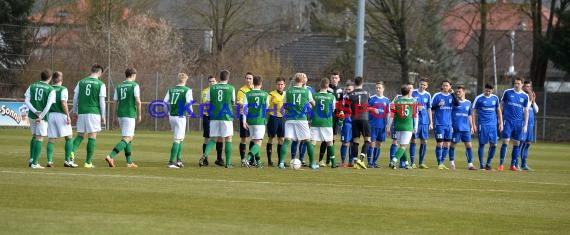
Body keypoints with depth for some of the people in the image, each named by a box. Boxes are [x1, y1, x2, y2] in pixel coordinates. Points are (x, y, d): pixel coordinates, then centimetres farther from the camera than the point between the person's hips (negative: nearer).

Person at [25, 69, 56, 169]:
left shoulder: (32, 86, 7)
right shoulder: (51, 90, -5)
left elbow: (27, 101, -3)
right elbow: (48, 105, -15)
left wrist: (35, 111, -10)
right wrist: (41, 116, -14)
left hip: (32, 115, 4)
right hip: (43, 116, -4)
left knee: (35, 136, 20)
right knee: (39, 138, -1)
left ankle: (32, 159, 16)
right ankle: (34, 163, -6)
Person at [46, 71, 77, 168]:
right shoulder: (63, 89, -6)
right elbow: (63, 103, -15)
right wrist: (68, 116, -12)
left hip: (50, 115, 4)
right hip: (60, 115, -4)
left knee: (51, 139, 6)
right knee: (69, 137, 6)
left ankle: (49, 160, -3)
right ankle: (67, 160, 1)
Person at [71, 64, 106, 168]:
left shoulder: (81, 82, 7)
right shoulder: (100, 84, -3)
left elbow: (75, 98, 8)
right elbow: (102, 102, -5)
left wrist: (75, 111, 18)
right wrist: (103, 116, 2)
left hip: (82, 112, 3)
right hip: (94, 113, -3)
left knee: (80, 135, 12)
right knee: (92, 137, 2)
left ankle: (72, 151, -15)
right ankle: (88, 162, 1)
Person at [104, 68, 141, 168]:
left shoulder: (119, 86, 11)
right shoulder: (134, 85, -5)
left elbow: (115, 101, 9)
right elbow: (138, 101, -12)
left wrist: (116, 116, 15)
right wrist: (139, 115, -3)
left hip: (120, 114, 7)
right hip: (130, 115, -7)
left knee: (130, 137, 18)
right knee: (126, 139, -9)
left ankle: (129, 162, 17)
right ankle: (111, 156, -26)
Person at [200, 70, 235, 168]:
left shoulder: (212, 88, 2)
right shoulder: (231, 88, -2)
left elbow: (207, 103, 2)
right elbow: (233, 103, 8)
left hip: (214, 117, 2)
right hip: (227, 116, -2)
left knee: (213, 139, 10)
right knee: (228, 139, 7)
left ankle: (205, 155, -15)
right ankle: (228, 163, 5)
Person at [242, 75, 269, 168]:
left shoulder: (248, 95, 1)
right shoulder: (265, 95, 1)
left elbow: (245, 107, -7)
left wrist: (244, 121, -8)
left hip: (250, 121, 3)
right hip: (261, 121, -3)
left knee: (255, 141, 18)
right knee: (258, 142, -6)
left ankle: (258, 161, 19)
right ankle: (247, 158, -27)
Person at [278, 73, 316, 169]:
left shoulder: (288, 91, 4)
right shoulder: (306, 91, 1)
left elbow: (285, 107, 10)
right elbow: (313, 104, 17)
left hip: (290, 119, 1)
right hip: (302, 119, -1)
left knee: (287, 140, -1)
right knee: (308, 141, 8)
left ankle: (281, 162, -14)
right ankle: (312, 163, 11)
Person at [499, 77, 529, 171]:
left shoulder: (525, 96, 6)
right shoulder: (507, 92, 1)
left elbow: (526, 111, 9)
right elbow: (502, 105, 9)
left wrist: (525, 125, 3)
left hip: (519, 122, 2)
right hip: (508, 121, -2)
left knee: (517, 143, 4)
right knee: (506, 142, -8)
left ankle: (513, 165, 12)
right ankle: (501, 164, -4)